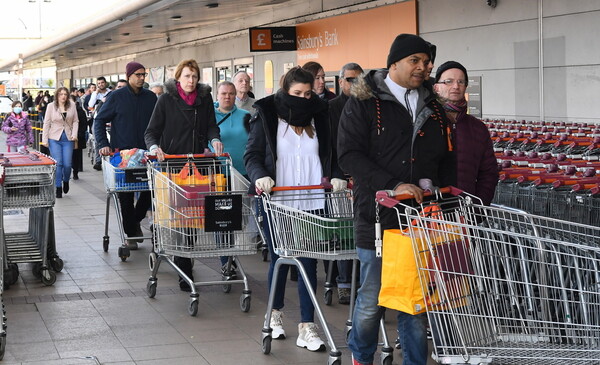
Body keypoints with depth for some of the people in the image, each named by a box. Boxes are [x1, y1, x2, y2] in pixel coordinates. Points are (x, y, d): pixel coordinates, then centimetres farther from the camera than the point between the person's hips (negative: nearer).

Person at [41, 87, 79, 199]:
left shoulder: (72, 106, 4)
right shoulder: (51, 106, 1)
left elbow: (75, 121, 8)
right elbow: (46, 123, 2)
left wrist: (74, 134, -6)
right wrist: (44, 139, -3)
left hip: (68, 139, 1)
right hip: (54, 139, -1)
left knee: (67, 164, -3)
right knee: (57, 163, -6)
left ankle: (66, 181, 27)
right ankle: (58, 188, 4)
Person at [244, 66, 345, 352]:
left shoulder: (318, 117, 9)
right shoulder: (267, 116, 0)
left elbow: (330, 154, 15)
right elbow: (252, 154, -3)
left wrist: (336, 177, -4)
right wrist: (260, 176, -23)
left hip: (310, 202, 2)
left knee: (308, 262, -2)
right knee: (279, 259, 10)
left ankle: (306, 327, 1)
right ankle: (275, 313, 31)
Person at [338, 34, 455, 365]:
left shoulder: (432, 107, 15)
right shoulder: (363, 103, -2)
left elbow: (446, 159, 23)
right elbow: (349, 155, -12)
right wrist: (394, 185, -20)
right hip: (378, 218, -4)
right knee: (372, 300, 5)